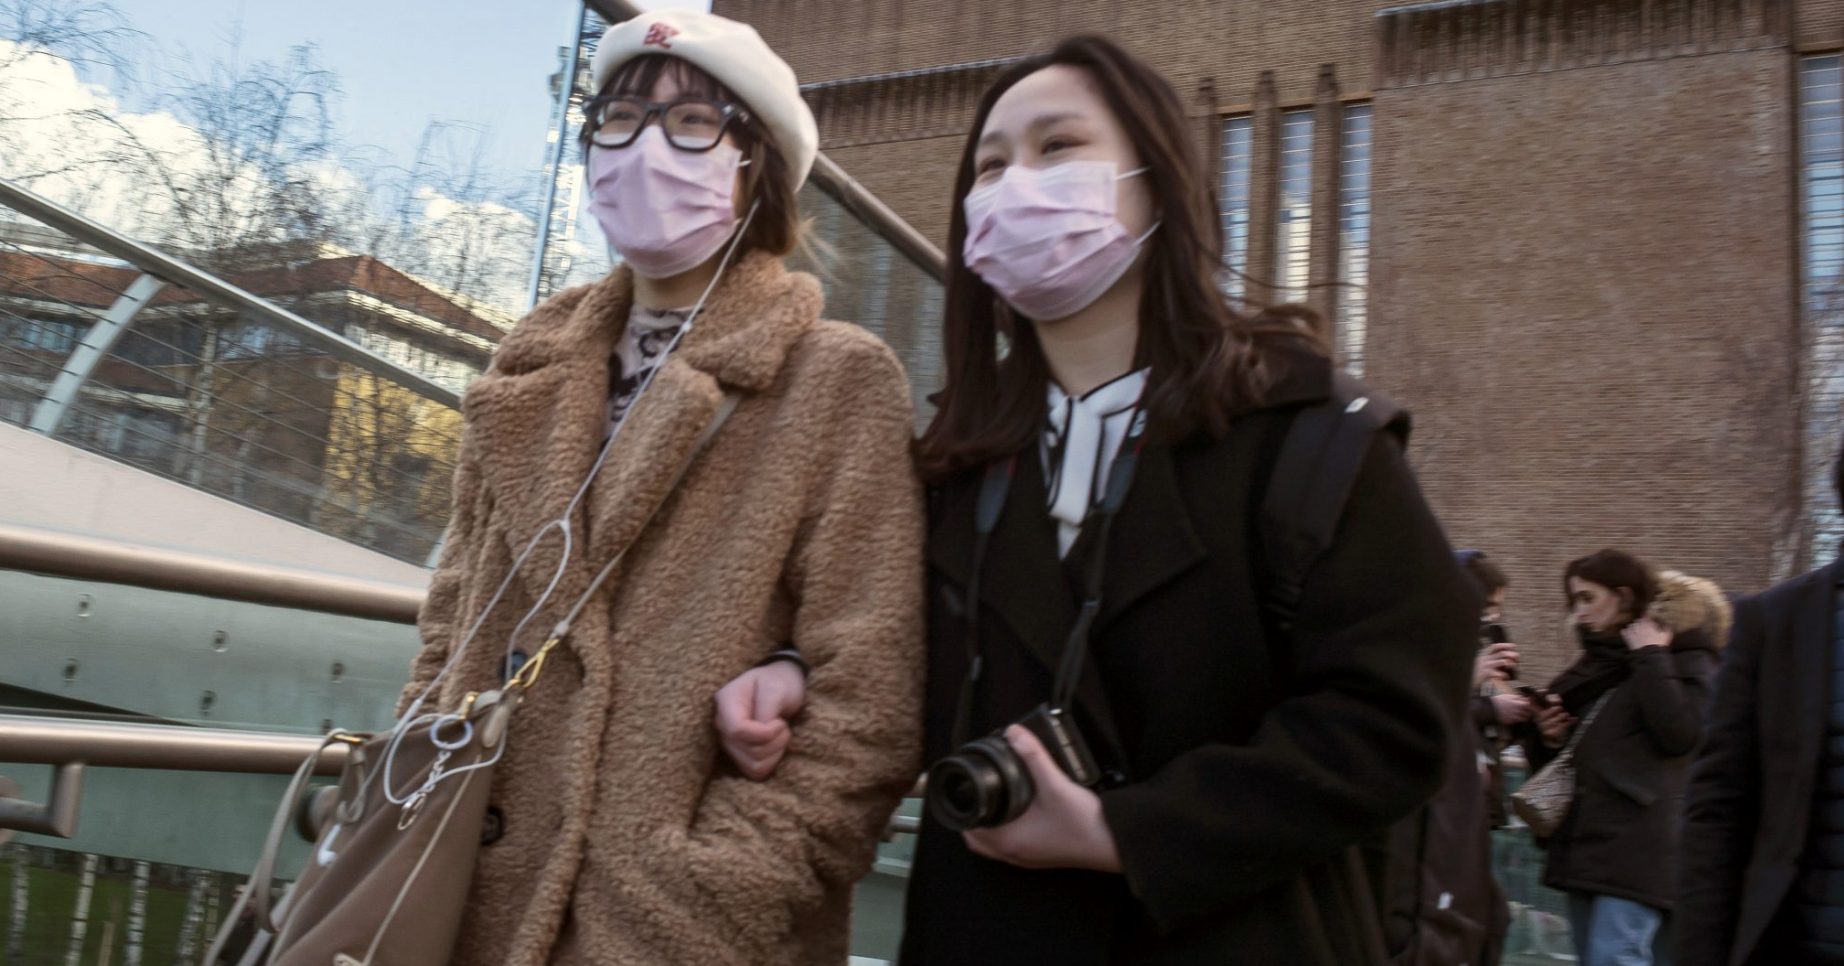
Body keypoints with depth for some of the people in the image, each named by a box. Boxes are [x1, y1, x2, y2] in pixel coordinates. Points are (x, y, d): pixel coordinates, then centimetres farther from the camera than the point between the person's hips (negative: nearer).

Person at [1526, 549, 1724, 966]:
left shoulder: (1685, 658, 1)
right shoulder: (1596, 665, 21)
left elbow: (1680, 732, -19)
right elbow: (1551, 761, 26)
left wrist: (1650, 657, -11)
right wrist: (1549, 738, 3)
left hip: (1636, 850, -8)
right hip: (1584, 846, 8)